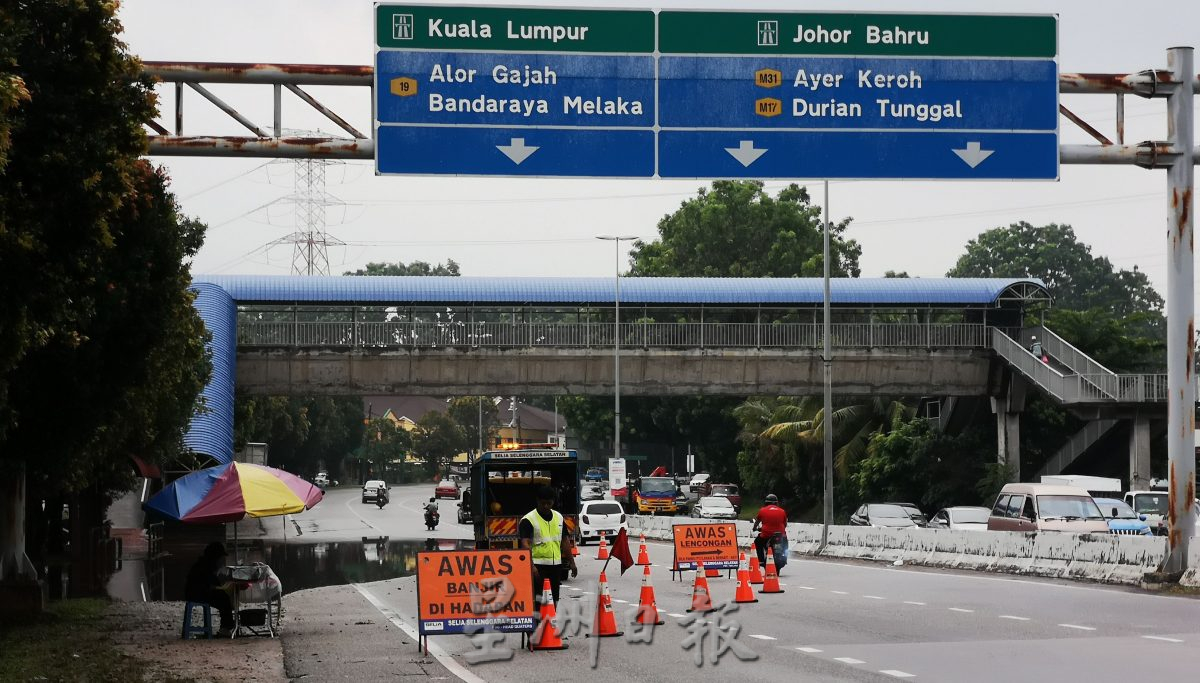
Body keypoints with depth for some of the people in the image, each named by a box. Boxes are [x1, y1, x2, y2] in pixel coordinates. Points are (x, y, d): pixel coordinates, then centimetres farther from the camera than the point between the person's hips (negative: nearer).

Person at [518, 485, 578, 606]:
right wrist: (531, 565, -30)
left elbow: (565, 541, 18)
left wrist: (571, 562, 15)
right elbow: (525, 544, -18)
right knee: (539, 599, -12)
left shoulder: (559, 517, 12)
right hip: (538, 565, -6)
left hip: (556, 564, 6)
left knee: (554, 599, 11)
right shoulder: (528, 520, -9)